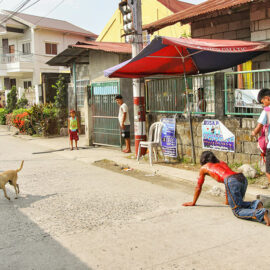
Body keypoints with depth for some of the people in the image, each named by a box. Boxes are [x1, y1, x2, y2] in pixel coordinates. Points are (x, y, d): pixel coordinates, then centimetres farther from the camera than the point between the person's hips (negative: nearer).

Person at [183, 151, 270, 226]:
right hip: (243, 178, 6)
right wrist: (227, 201, 55)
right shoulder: (222, 163, 38)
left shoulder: (203, 168, 25)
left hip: (232, 181, -6)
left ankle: (261, 213, -28)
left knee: (237, 211, -4)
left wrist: (193, 202, 44)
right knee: (237, 203, 25)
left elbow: (198, 187, 31)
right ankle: (255, 204, -2)